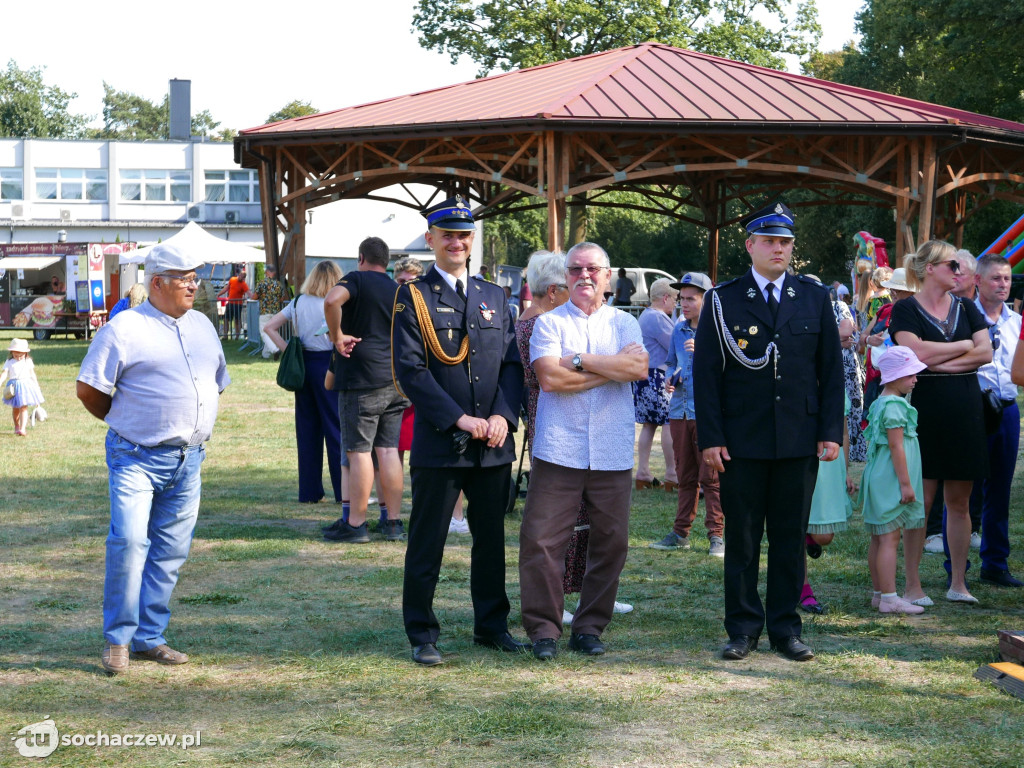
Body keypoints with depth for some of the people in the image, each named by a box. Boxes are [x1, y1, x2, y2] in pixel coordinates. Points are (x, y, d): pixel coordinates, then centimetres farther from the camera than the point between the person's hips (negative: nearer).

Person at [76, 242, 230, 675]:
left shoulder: (202, 326, 14)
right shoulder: (124, 329, -7)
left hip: (188, 460, 6)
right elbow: (88, 388, -4)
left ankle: (149, 638, 13)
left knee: (171, 550, 5)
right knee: (129, 540, -16)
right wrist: (125, 422, 6)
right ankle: (118, 639, -4)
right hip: (137, 457, -6)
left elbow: (218, 382, 26)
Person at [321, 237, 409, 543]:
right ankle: (394, 523, 9)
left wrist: (337, 336, -14)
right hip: (395, 381, 6)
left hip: (362, 379, -6)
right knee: (388, 449, 8)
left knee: (359, 451, -3)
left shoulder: (357, 280, -3)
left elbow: (332, 300, -24)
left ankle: (355, 524, -1)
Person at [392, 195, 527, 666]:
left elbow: (512, 362, 10)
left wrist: (503, 416, -7)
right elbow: (409, 368, -9)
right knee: (426, 543, 2)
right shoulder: (413, 297, -2)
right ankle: (422, 635, 11)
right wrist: (459, 420, -15)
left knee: (491, 540, 13)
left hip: (494, 445, 4)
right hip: (438, 445, -4)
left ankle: (492, 625, 25)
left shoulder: (494, 297, 13)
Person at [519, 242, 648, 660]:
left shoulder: (624, 323, 12)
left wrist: (579, 360, -9)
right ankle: (543, 629, 5)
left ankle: (589, 627, 16)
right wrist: (614, 367, -6)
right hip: (558, 449, -2)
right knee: (542, 540, -5)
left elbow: (640, 367, -7)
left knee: (610, 543, 4)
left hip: (612, 453, 2)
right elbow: (550, 376, -10)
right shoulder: (549, 323, 6)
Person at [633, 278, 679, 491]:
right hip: (659, 378, -11)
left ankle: (643, 475, 13)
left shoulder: (645, 315, 18)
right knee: (670, 424, -7)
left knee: (648, 425, 12)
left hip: (645, 376, 11)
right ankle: (672, 476, -7)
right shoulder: (657, 318, -15)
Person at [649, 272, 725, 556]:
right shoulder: (679, 330, 15)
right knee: (685, 476, 11)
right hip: (680, 410, 6)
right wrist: (670, 379, 7)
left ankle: (716, 535, -2)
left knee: (711, 476, -6)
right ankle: (680, 533, 16)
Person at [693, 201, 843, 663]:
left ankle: (785, 628, 15)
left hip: (800, 442, 2)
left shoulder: (815, 298, 8)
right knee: (741, 539, 4)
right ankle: (743, 628, 13)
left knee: (791, 538, 6)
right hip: (741, 442, -2)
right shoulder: (722, 300, 2)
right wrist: (710, 437, -7)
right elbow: (706, 373, 0)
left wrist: (831, 432, 1)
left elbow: (831, 369, 9)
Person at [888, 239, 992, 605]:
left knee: (960, 502, 7)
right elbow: (916, 352, -18)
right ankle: (912, 585, 3)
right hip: (925, 411, -5)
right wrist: (963, 346, -5)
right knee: (921, 499, -3)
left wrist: (940, 360, -10)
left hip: (965, 410, 5)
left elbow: (986, 352, 1)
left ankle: (958, 583, 14)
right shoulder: (905, 309, -2)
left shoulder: (965, 307, 13)